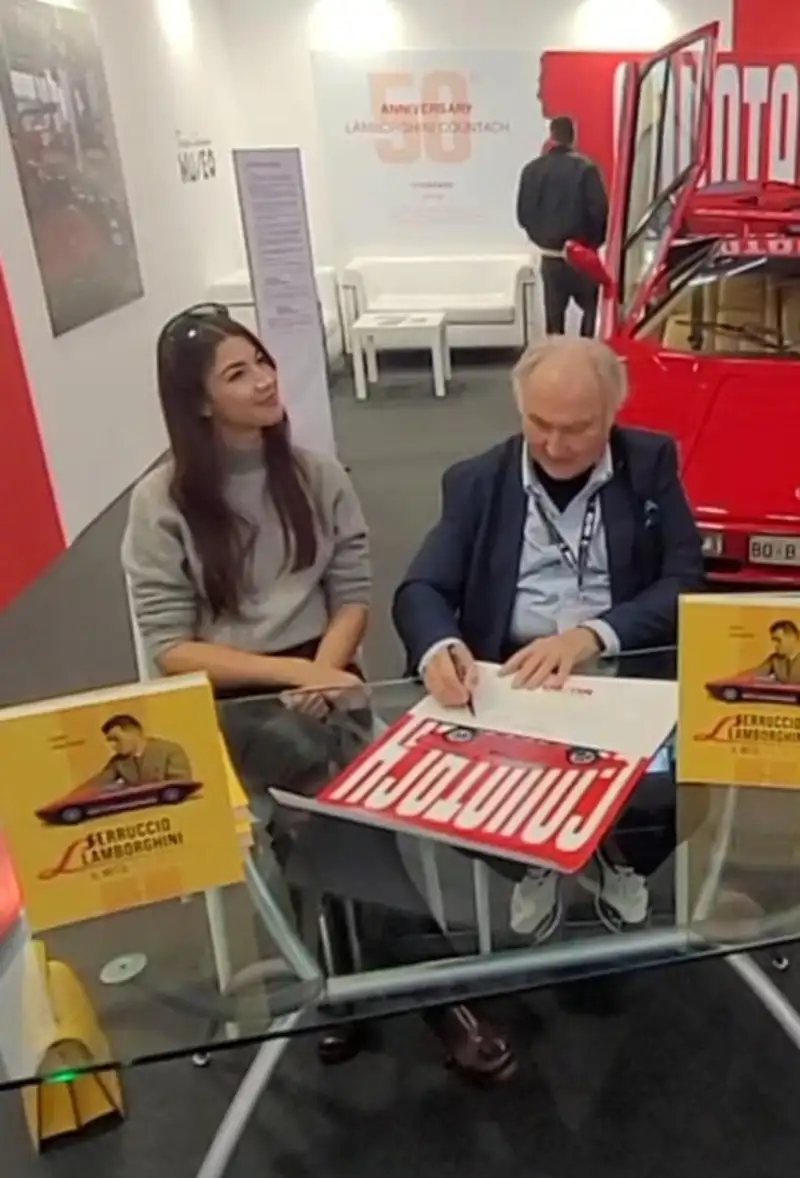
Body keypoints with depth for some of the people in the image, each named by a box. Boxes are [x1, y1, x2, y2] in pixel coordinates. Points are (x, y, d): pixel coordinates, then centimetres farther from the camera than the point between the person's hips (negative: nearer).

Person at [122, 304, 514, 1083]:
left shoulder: (316, 475, 5)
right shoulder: (162, 502, -5)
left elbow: (353, 596, 6)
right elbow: (171, 650, -9)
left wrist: (323, 672, -13)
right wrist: (292, 672, -18)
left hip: (321, 678, 3)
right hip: (226, 702, -3)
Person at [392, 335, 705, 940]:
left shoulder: (652, 463, 4)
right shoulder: (476, 482, 5)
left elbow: (684, 583, -5)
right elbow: (421, 590, -3)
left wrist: (591, 636, -23)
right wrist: (440, 649, -27)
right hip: (507, 684, 1)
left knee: (675, 782, -25)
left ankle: (623, 861, 15)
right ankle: (531, 867, 14)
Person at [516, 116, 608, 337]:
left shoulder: (532, 169, -1)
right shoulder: (585, 169, -11)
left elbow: (523, 214, 1)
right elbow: (599, 210, -14)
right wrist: (595, 241, 3)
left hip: (550, 256, 3)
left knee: (554, 315, 10)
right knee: (591, 309, 12)